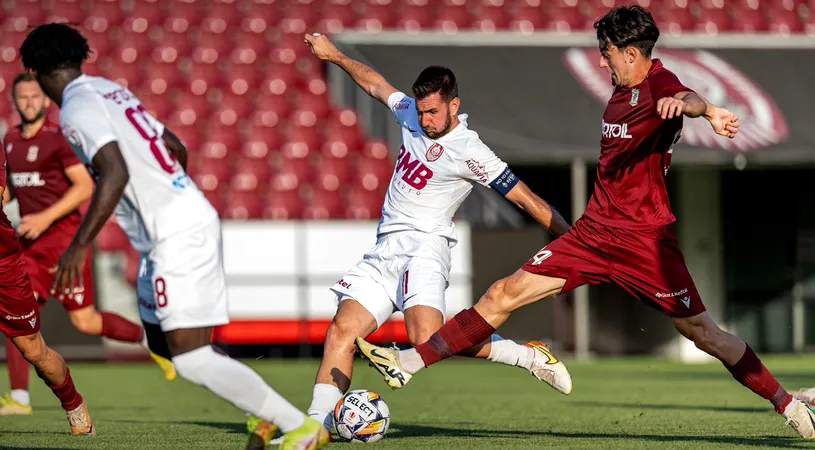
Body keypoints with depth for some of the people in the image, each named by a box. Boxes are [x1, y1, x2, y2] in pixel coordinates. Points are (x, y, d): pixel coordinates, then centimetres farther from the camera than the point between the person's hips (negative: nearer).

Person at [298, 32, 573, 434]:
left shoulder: (469, 152, -9)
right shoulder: (411, 114, 10)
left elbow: (525, 198, -9)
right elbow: (376, 85, 30)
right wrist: (335, 55, 37)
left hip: (424, 247, -7)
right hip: (385, 251, 7)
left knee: (427, 339, -29)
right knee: (341, 330, -9)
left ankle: (529, 356, -17)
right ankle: (316, 422, -11)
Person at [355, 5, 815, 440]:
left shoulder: (659, 85, -14)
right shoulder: (621, 94, 12)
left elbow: (686, 97, -40)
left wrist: (705, 109, -61)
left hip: (646, 241, -7)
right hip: (593, 232, 7)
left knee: (701, 331, -4)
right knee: (505, 295, 1)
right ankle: (410, 363, 4)